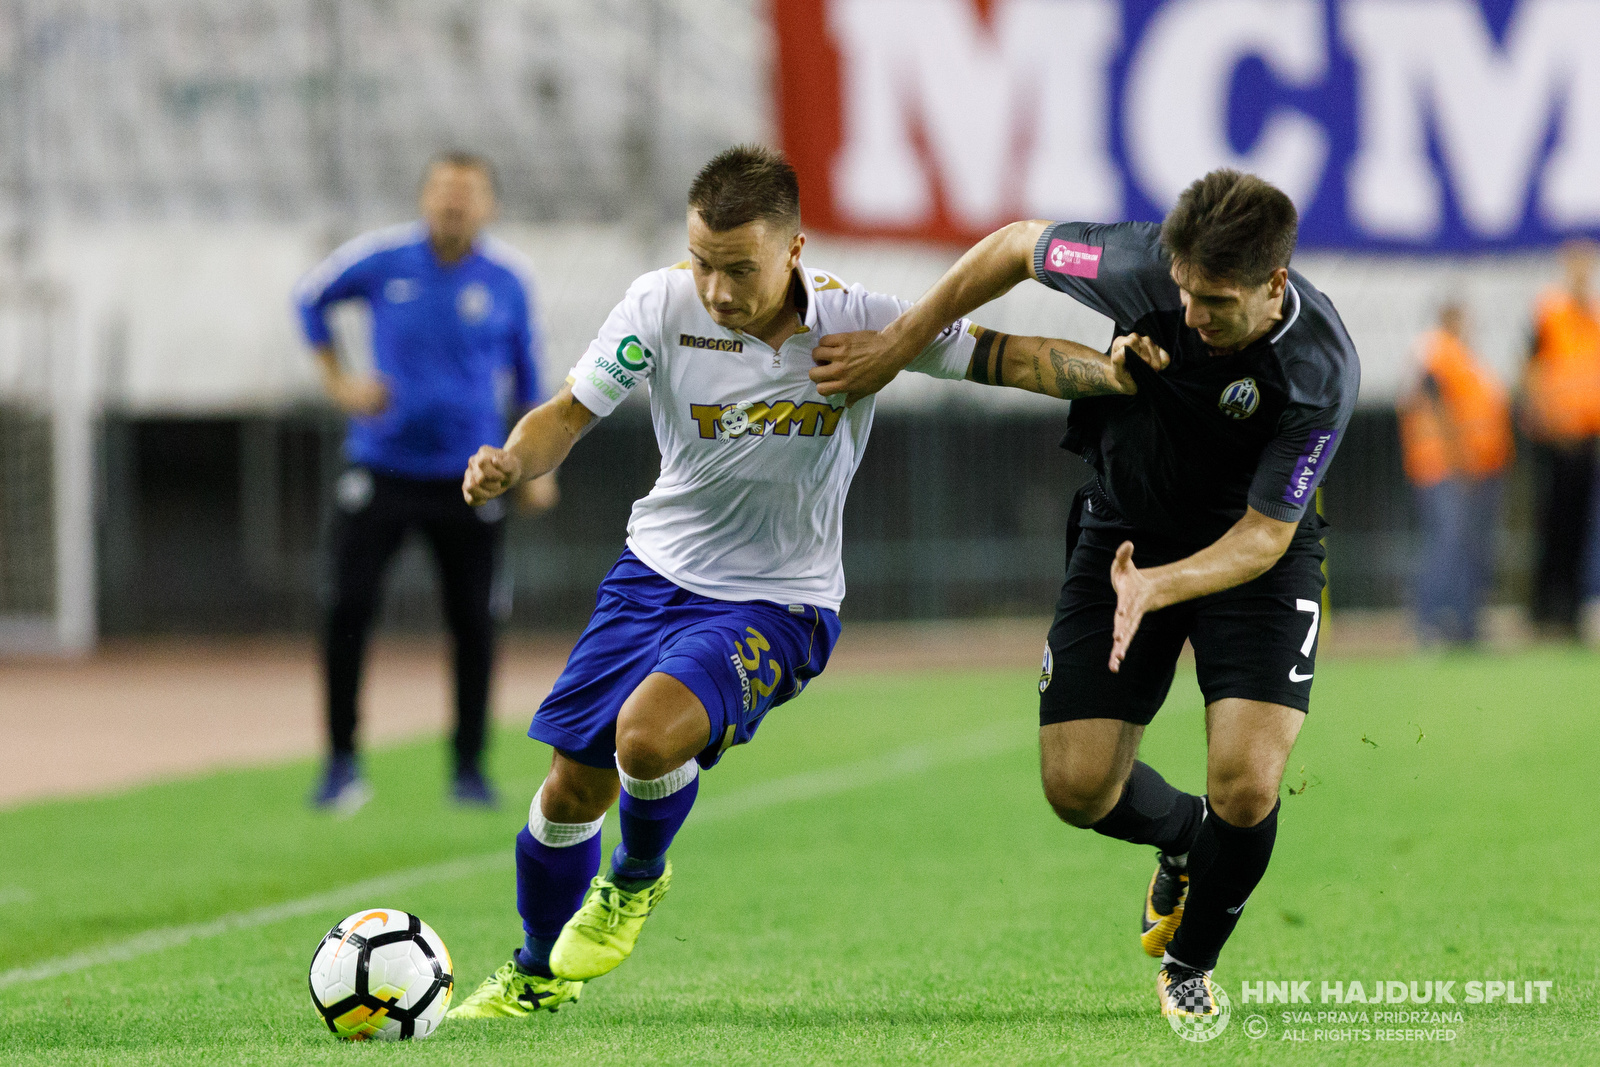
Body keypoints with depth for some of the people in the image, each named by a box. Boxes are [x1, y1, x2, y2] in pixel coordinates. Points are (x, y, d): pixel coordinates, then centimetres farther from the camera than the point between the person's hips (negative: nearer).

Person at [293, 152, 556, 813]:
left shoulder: (508, 277, -1)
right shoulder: (382, 259, -4)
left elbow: (527, 372, 12)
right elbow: (311, 297, 14)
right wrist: (336, 382, 5)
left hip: (470, 479, 1)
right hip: (382, 469, -1)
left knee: (473, 622, 2)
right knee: (349, 609, -10)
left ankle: (470, 769, 15)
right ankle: (341, 762, 2)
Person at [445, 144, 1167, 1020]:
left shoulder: (856, 324, -17)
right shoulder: (661, 306, -14)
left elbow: (1004, 354, -12)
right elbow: (571, 414, -5)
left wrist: (1107, 372, -30)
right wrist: (511, 464, -26)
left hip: (776, 602, -3)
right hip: (655, 573, 3)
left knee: (649, 734, -28)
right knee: (574, 785, 4)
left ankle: (637, 879, 7)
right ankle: (537, 975, 33)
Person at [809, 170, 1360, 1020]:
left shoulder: (1321, 373, -32)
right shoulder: (1144, 265, -27)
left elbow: (1264, 535, -25)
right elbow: (1017, 246, -7)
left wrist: (1154, 588, -41)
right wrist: (896, 346, -6)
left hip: (1255, 552, -3)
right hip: (1124, 527, 3)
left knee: (1245, 784, -18)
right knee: (1078, 787, -4)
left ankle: (1190, 961, 13)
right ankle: (1183, 839, 33)